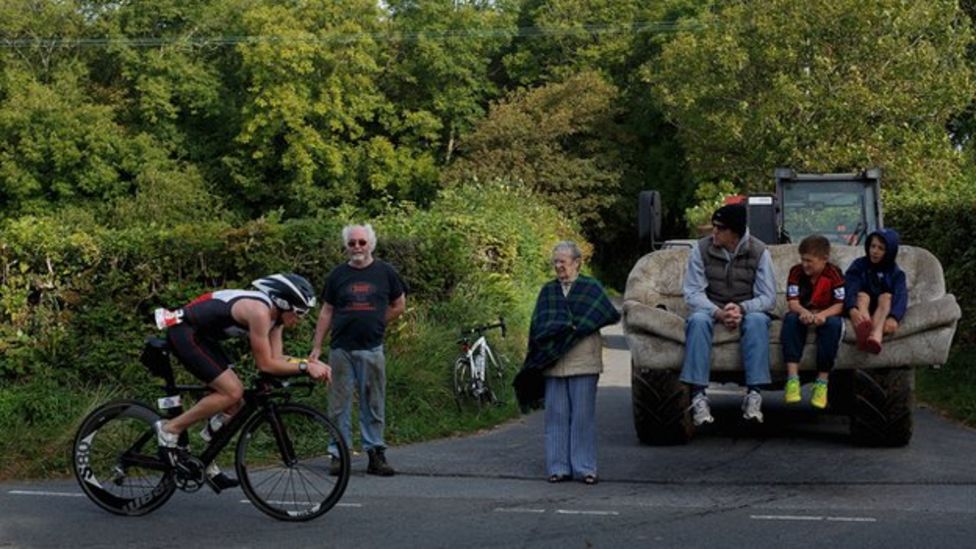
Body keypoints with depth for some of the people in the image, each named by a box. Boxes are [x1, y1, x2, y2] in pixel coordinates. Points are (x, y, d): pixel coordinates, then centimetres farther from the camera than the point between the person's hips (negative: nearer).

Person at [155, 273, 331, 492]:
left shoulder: (274, 315, 3)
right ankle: (170, 428, -6)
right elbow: (265, 364, -23)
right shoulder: (259, 310, -25)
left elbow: (276, 358, 2)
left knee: (234, 397, 6)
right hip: (183, 332, -10)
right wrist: (305, 367, -23)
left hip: (201, 335, 10)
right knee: (231, 392, -17)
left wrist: (310, 362, -9)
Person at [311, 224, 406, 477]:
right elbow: (326, 312, 9)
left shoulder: (385, 272, 4)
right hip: (341, 349, 1)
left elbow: (399, 306, 12)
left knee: (374, 404, 4)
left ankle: (375, 453, 9)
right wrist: (316, 347, 5)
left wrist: (375, 323, 5)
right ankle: (338, 454, 8)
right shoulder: (338, 275, 6)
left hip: (371, 349, 0)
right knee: (339, 404, 2)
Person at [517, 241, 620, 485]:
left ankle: (584, 468, 5)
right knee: (556, 414, 3)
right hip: (553, 361, 3)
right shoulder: (548, 291, 14)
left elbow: (611, 316, -4)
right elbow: (538, 325, 9)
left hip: (583, 361, -3)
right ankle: (558, 467, 8)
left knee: (583, 414, -1)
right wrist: (567, 326, -7)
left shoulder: (591, 288, 4)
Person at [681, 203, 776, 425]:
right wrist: (718, 313, -29)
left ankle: (753, 395, -34)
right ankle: (698, 396, -37)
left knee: (758, 320, -35)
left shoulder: (759, 251, -7)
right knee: (697, 320, -34)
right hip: (711, 309, 0)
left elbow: (768, 297, -9)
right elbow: (693, 293, -10)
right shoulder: (702, 249, -6)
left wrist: (742, 309, -29)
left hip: (747, 310, 0)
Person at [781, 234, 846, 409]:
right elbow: (792, 302, -10)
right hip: (803, 315, 2)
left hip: (827, 315, -2)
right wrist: (803, 312, -34)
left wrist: (822, 315, -33)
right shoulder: (796, 272, -4)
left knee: (833, 323, -34)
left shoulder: (834, 273, -11)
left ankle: (822, 381, -29)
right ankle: (792, 378, -36)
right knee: (790, 319, -30)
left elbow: (840, 305, -13)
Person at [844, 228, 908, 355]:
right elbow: (849, 288, -21)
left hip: (884, 311, 1)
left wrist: (894, 317, -41)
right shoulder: (858, 265, -3)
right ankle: (864, 332, -66)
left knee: (887, 297, -28)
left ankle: (875, 336, -59)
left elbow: (901, 296, -19)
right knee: (862, 295, -29)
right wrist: (852, 309, -43)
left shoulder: (896, 272, 0)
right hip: (861, 310, 0)